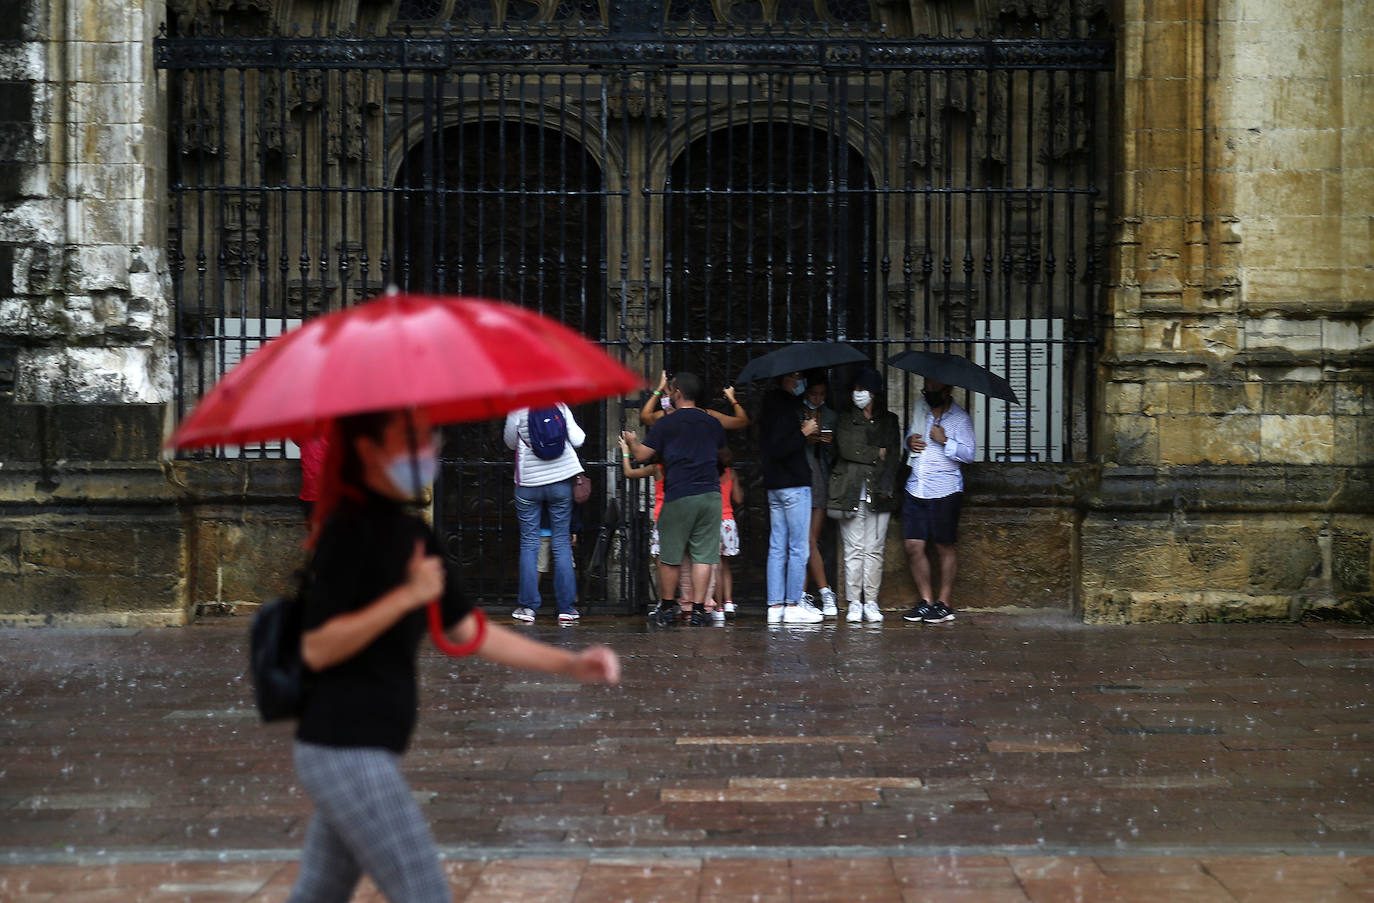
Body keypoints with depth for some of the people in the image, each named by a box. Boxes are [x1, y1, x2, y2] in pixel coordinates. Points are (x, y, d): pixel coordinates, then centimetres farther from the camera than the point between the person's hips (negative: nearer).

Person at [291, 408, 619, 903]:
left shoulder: (413, 534, 13)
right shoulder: (348, 532, -13)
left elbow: (467, 630, 15)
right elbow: (317, 648, -18)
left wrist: (570, 663, 8)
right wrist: (407, 596, -23)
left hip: (368, 751, 9)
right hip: (346, 750, -9)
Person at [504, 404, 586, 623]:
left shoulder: (518, 411, -5)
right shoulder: (560, 407, -1)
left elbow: (510, 443, 7)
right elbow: (577, 440, -1)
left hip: (528, 483, -1)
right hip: (560, 481, 1)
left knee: (529, 544, 5)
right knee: (562, 543, 5)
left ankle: (527, 606, 3)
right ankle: (566, 607, 4)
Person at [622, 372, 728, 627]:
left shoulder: (666, 424, -2)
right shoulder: (713, 423, 10)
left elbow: (641, 455, 0)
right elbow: (722, 454, 27)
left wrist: (631, 441, 21)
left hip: (679, 497, -3)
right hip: (710, 494, 3)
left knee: (669, 557, 9)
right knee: (703, 556, 3)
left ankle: (667, 607, 16)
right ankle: (698, 608, 0)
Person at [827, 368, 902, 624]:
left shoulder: (889, 421, 12)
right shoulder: (846, 419, 10)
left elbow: (894, 456, 4)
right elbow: (846, 449, -5)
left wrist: (885, 488, -8)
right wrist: (877, 454, -4)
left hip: (879, 495, 1)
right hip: (851, 493, -1)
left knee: (874, 550, -1)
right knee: (854, 549, -3)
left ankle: (871, 603, 4)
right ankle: (854, 603, 2)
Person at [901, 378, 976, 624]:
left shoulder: (960, 418, -4)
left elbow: (969, 453, -10)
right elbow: (909, 434, 27)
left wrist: (945, 441, -22)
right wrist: (909, 442, 4)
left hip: (945, 491, -5)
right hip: (915, 490, 5)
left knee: (944, 547, 3)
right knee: (913, 546, 2)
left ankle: (944, 603, 10)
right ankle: (926, 600, 13)